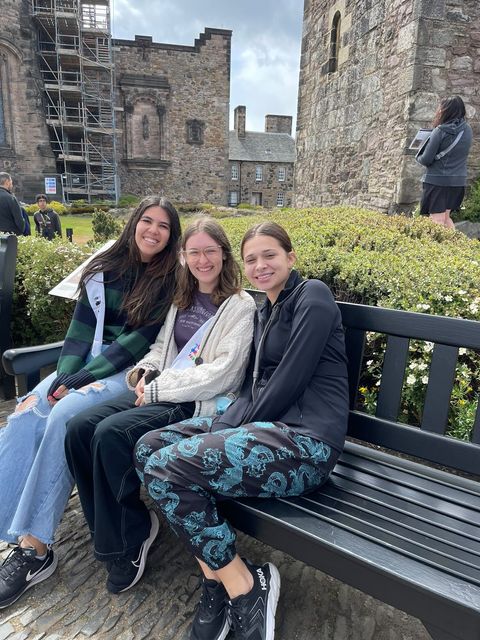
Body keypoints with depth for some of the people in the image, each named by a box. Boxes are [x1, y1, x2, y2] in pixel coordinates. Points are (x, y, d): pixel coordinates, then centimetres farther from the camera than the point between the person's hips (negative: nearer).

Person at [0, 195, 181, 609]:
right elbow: (82, 327, 5)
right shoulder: (105, 269, 10)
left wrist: (77, 380, -17)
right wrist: (64, 375, -12)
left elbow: (142, 339, -13)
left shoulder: (171, 279, -4)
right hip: (90, 362, 5)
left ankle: (35, 547, -19)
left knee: (65, 415, -28)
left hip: (133, 369, -5)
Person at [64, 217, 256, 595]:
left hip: (201, 404, -7)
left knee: (111, 434, -26)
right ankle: (110, 527, 5)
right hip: (160, 392, 7)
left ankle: (128, 539, -2)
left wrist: (158, 390, -13)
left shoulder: (240, 305, -5)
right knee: (80, 428, -13)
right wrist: (145, 370, -1)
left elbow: (222, 374, -13)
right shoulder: (181, 299, 17)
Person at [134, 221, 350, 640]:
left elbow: (291, 380, -15)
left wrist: (243, 429, -8)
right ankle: (215, 577, 2)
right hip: (264, 425, 9)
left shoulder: (312, 295, -5)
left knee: (166, 469, -21)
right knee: (148, 448, -2)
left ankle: (245, 587, -1)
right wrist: (224, 426, -1)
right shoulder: (266, 311, 20)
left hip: (305, 440, -9)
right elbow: (255, 384, 15)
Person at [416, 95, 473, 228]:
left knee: (437, 221, -2)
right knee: (445, 217, 20)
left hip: (437, 181, -6)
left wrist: (419, 156, 8)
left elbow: (426, 160, -13)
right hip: (458, 181, 6)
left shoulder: (440, 130, -14)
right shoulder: (468, 130, 4)